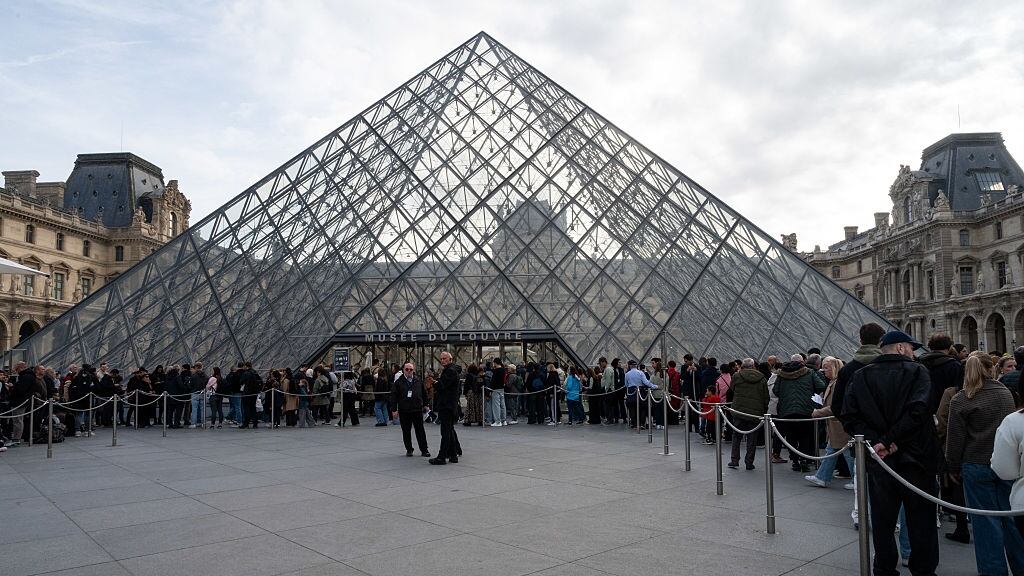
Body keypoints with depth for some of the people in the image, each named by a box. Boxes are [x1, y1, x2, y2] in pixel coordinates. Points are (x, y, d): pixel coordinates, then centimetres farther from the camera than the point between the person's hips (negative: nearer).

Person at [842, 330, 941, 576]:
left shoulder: (860, 376, 4)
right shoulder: (917, 371, -5)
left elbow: (848, 417, -6)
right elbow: (918, 411, -21)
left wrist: (876, 441, -9)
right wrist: (890, 440, -18)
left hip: (878, 461, 3)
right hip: (915, 457, -2)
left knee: (882, 519, 13)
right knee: (921, 520, 12)